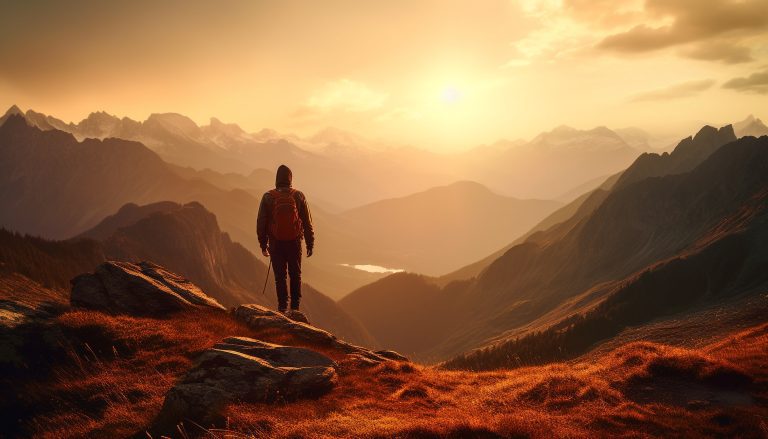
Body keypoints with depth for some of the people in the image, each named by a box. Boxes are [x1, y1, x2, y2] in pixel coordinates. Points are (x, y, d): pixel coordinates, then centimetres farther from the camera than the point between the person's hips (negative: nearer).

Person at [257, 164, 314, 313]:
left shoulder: (268, 197, -4)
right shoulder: (298, 196, -5)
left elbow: (261, 223, 0)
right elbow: (307, 223, -2)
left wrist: (263, 245, 10)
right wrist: (310, 244, 7)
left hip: (275, 244, 0)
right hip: (295, 242, 0)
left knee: (280, 276, 8)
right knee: (295, 274, 14)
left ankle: (283, 307, 8)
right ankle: (295, 306, 14)